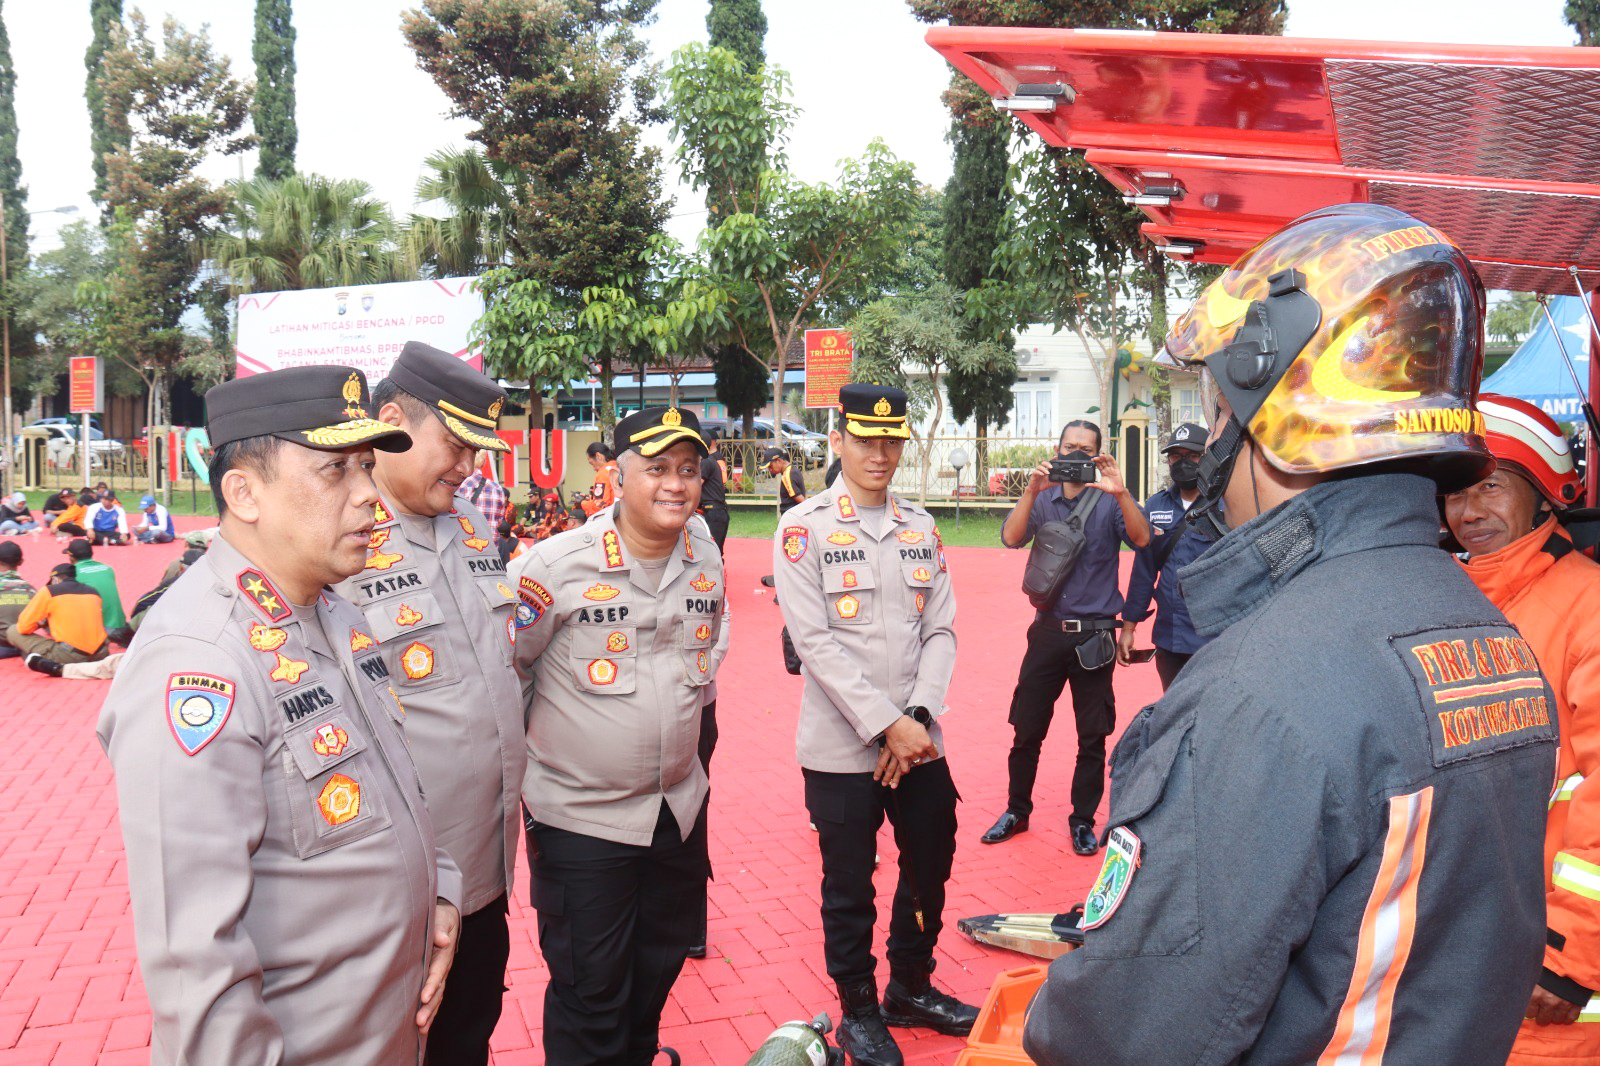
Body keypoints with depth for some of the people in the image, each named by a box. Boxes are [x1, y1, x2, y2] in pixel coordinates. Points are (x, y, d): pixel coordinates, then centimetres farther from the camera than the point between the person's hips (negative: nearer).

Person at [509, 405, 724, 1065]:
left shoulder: (707, 561, 0)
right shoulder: (557, 565, -16)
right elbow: (505, 673, -6)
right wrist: (520, 773, 1)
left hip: (680, 806, 6)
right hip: (580, 816, -5)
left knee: (659, 968, 22)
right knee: (590, 993, 6)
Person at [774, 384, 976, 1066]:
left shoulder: (922, 528, 7)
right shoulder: (803, 529, -7)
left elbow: (941, 631, 4)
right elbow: (815, 640, -14)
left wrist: (917, 717, -10)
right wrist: (887, 726, -17)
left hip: (921, 743, 5)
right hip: (842, 748, -4)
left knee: (930, 870, 17)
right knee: (849, 888, 9)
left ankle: (911, 989, 39)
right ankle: (858, 1011, 30)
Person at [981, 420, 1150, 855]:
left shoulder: (1110, 501, -1)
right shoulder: (1041, 499, 4)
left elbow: (1141, 539, -17)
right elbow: (1011, 538, -12)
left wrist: (1120, 493, -31)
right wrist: (1032, 491, -25)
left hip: (1094, 634, -1)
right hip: (1048, 631, 2)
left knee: (1092, 737, 7)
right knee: (1026, 730, 9)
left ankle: (1083, 820, 23)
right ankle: (1016, 810, 26)